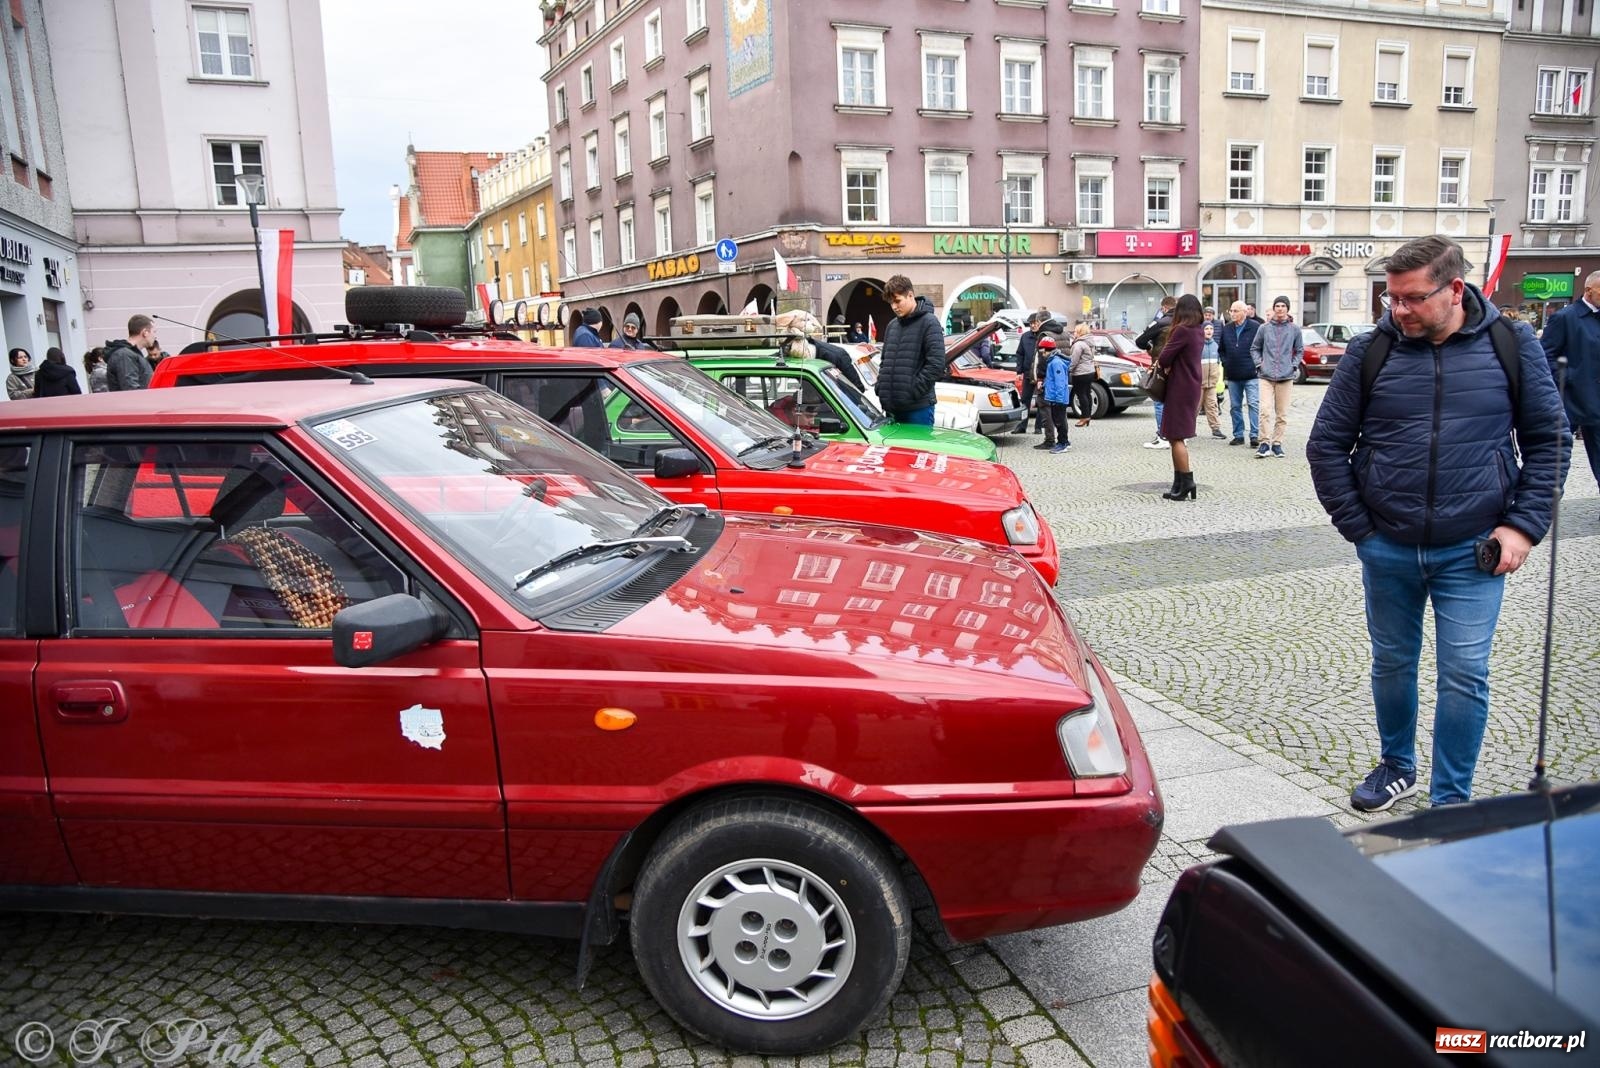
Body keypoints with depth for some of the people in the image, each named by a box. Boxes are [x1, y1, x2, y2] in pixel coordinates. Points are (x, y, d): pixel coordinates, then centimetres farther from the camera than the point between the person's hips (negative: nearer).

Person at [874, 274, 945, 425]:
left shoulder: (928, 322, -6)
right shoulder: (892, 325, 16)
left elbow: (936, 363, -13)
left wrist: (914, 390, -16)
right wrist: (881, 386, 9)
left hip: (919, 407, -7)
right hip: (892, 407, 7)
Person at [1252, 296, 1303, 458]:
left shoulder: (1294, 329, 4)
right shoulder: (1264, 328, 3)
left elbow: (1300, 350, 15)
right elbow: (1254, 348, 14)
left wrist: (1293, 365, 3)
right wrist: (1259, 363, 1)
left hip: (1286, 377, 1)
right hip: (1266, 376, -1)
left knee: (1282, 414, 4)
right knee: (1265, 410, -12)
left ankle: (1277, 443, 13)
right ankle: (1264, 443, -5)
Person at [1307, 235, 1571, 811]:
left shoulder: (1512, 345, -2)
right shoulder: (1370, 352, -2)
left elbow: (1549, 440, 4)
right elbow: (1326, 445, 2)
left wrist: (1524, 525, -5)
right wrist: (1358, 527, -2)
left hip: (1473, 551, -1)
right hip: (1387, 550, 1)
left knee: (1464, 674, 0)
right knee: (1392, 663, 15)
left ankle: (1450, 801, 16)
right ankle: (1397, 767, 36)